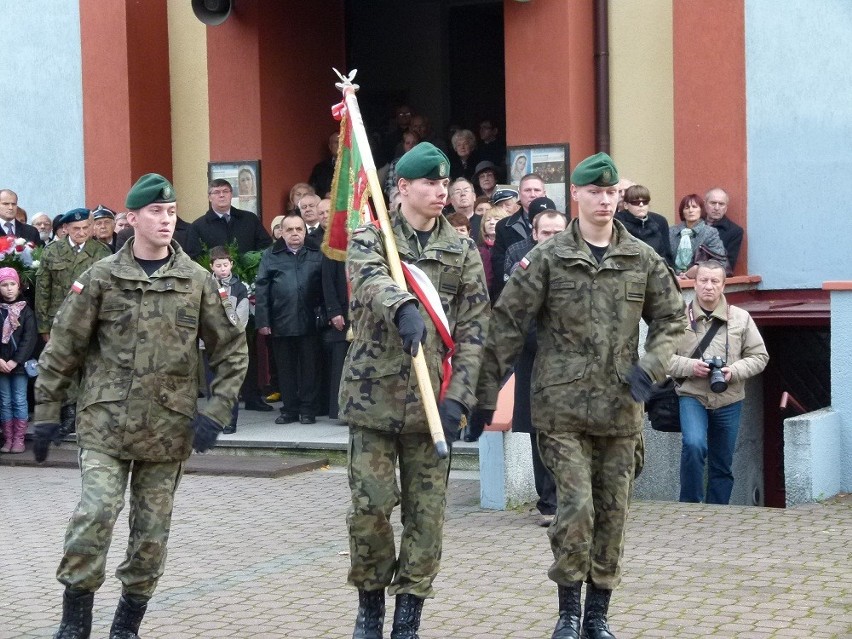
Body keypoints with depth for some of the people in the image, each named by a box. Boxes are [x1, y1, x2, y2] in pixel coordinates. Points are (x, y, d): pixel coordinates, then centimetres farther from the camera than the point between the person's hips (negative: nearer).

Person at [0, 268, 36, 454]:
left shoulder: (25, 310, -1)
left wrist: (15, 361, -14)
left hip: (19, 364, -1)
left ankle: (19, 439, 8)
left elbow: (29, 339, -6)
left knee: (19, 401, 2)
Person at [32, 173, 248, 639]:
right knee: (94, 514, -17)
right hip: (105, 424, -2)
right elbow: (63, 348, 3)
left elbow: (231, 349, 8)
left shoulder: (197, 281, 3)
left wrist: (216, 413, -2)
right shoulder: (101, 277, -1)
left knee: (152, 532, 6)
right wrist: (46, 413, 2)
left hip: (169, 428, 2)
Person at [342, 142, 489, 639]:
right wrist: (404, 307, -46)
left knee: (427, 515, 3)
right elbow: (372, 281, -23)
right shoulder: (370, 240, 1)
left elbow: (474, 330, 2)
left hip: (431, 401, 2)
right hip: (374, 395, -2)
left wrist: (459, 396, -10)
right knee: (370, 508, 0)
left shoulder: (463, 251, 6)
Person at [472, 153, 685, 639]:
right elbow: (507, 326, -3)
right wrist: (486, 394, -5)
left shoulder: (643, 260, 6)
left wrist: (651, 366, -6)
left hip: (620, 408, 3)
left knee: (612, 513, 7)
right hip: (563, 406, -3)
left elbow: (672, 318, 13)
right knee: (576, 506, -11)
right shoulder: (548, 258, -3)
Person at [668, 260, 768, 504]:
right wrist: (690, 366, -17)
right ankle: (690, 505, -10)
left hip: (728, 401, 3)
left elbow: (759, 356, 6)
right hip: (692, 395, -3)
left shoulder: (741, 318, 3)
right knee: (694, 445, -26)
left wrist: (734, 371, -12)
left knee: (723, 464, 10)